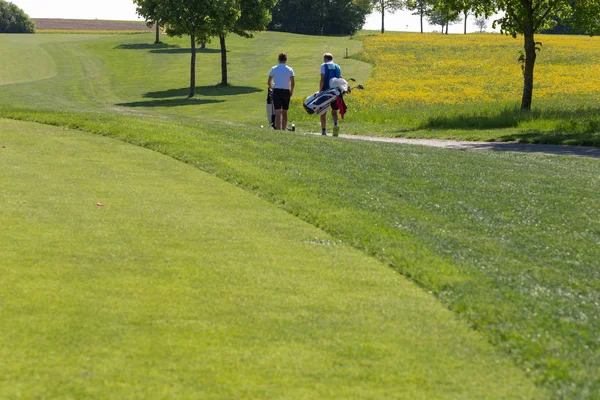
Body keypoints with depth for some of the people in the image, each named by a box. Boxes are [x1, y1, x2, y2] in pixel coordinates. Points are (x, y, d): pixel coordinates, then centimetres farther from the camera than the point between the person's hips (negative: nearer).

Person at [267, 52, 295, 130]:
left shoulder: (274, 69, 3)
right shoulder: (289, 70, 2)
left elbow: (269, 82, 4)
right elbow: (293, 83, -4)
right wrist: (291, 92, 11)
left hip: (276, 92, -1)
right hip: (286, 91, 1)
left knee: (278, 113, -6)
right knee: (284, 113, 13)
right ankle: (284, 130, 17)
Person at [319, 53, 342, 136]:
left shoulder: (324, 66, 0)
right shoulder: (337, 67, 13)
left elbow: (322, 80, -9)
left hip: (326, 90, -3)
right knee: (334, 111, 12)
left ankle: (323, 130, 2)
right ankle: (335, 124, -17)